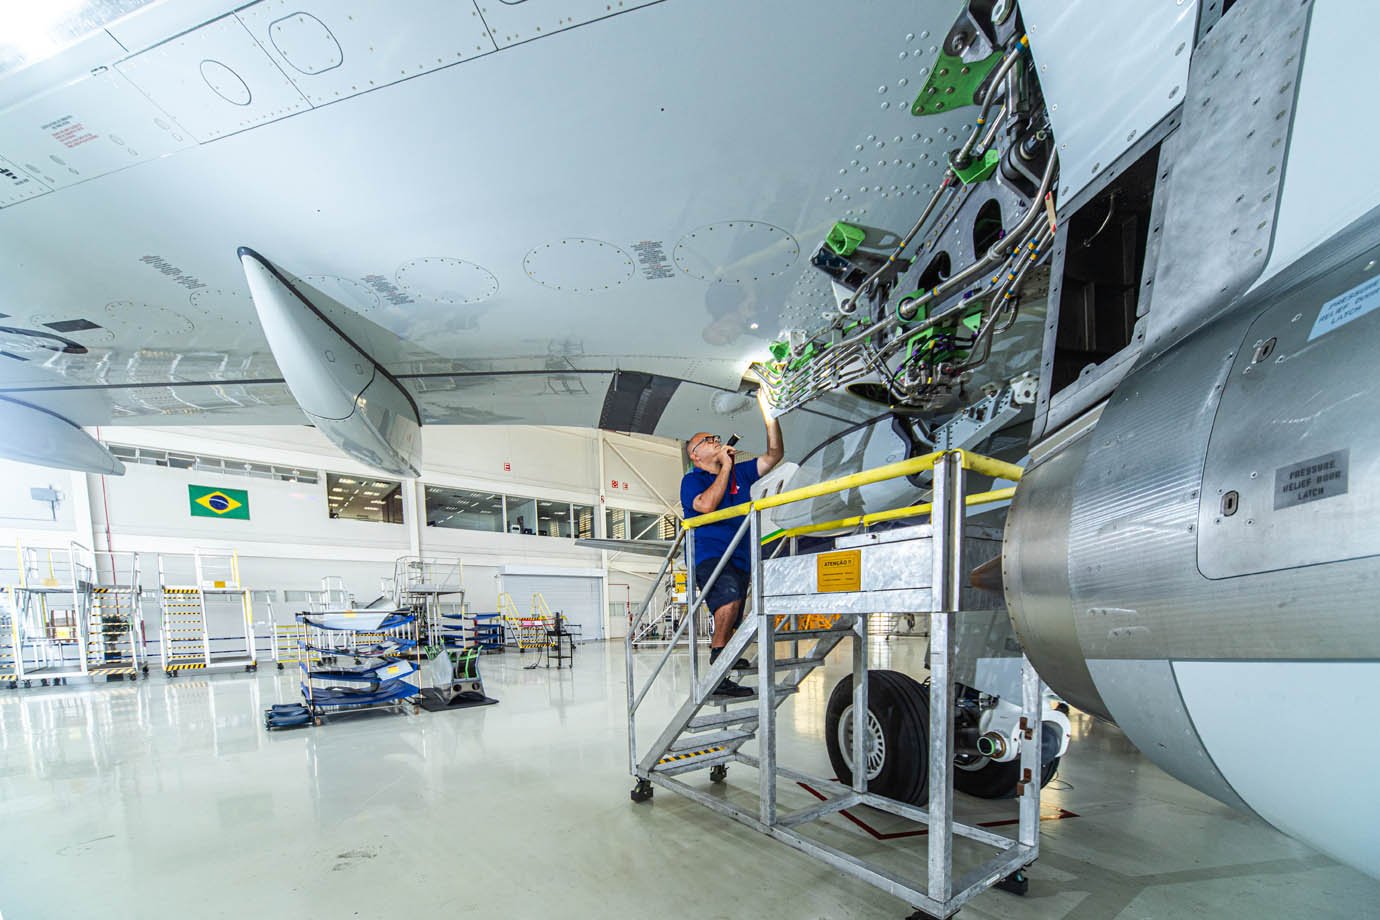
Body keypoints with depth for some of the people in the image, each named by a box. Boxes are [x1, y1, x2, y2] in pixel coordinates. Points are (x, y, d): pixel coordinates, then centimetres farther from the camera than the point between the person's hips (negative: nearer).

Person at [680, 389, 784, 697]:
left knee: (730, 622, 10)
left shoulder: (741, 473, 18)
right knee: (730, 599, -30)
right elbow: (706, 504, -17)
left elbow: (774, 455, 14)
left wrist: (769, 413, 7)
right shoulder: (692, 480, 3)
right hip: (708, 555, -6)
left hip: (740, 559, 6)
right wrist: (726, 466, -9)